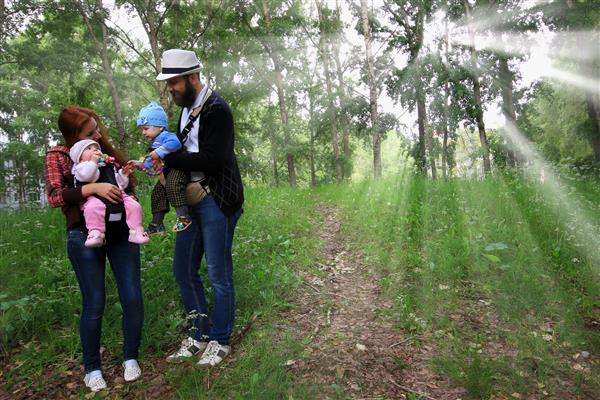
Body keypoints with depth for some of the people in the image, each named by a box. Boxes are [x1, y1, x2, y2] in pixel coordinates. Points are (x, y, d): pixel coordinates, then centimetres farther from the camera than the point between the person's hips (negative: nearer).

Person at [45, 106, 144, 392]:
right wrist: (93, 188, -22)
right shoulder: (58, 156, 2)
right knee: (94, 304, 0)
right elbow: (54, 197, -10)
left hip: (121, 231, 3)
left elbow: (128, 183, 20)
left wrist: (130, 196, -2)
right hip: (85, 237, -3)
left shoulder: (107, 150, 12)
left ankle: (130, 358, 20)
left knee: (133, 298, -1)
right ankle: (92, 368, 22)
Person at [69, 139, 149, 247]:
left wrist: (123, 175, 17)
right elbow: (86, 176, -9)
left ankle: (136, 232, -12)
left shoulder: (109, 166, 33)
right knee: (94, 207, -38)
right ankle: (95, 234, -38)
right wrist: (93, 162, -4)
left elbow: (120, 183, 33)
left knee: (134, 205, -16)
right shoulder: (82, 167, 18)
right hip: (95, 196, -4)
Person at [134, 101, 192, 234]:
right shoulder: (155, 143, 22)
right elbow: (151, 162, 32)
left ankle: (183, 216, -33)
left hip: (177, 169, -12)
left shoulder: (166, 136, -13)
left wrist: (160, 152, -37)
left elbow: (175, 143, -39)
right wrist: (139, 164, 20)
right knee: (157, 193, 10)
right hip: (165, 174, 12)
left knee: (172, 186, -36)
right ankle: (157, 224, 16)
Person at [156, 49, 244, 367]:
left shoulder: (216, 109, -13)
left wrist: (167, 158, -14)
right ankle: (198, 335, 28)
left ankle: (220, 340, 19)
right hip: (190, 200, 9)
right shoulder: (186, 108, 14)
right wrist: (166, 160, 2)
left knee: (218, 273, 2)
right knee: (183, 271, 12)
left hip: (216, 201, -9)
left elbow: (211, 159, -21)